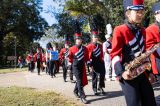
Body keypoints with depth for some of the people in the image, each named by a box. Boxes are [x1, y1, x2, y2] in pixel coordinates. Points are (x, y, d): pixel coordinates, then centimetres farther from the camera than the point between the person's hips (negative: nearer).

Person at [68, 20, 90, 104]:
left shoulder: (85, 48, 3)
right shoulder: (72, 49, -5)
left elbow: (87, 57, 9)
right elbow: (70, 58, 4)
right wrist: (70, 65, 7)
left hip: (82, 66, 5)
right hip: (75, 66, -4)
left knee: (81, 80, 15)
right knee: (79, 81, -10)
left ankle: (75, 91, 40)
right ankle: (82, 96, -9)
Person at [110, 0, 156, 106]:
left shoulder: (142, 31, 11)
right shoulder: (120, 30, -11)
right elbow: (115, 54, -14)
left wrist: (149, 71, 19)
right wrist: (121, 72, -27)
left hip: (142, 73, 7)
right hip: (128, 75, -7)